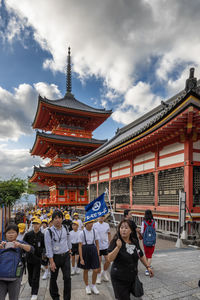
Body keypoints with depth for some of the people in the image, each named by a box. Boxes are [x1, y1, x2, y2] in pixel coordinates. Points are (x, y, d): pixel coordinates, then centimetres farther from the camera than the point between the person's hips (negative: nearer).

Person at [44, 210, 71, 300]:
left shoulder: (65, 228, -3)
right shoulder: (48, 231, -15)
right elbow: (48, 247, -13)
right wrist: (51, 262, -14)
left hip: (66, 256, 2)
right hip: (55, 257, -2)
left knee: (67, 278, 0)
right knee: (53, 278, 14)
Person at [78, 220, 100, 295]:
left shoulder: (94, 231, -3)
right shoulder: (82, 233, -12)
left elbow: (97, 243, 6)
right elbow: (80, 246, -9)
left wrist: (97, 253, 2)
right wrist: (81, 259, -10)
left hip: (93, 250, 3)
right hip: (85, 251, -2)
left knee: (95, 270, 3)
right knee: (86, 270, 12)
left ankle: (93, 286, 28)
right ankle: (87, 286, 35)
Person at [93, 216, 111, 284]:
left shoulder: (107, 225, 2)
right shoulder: (94, 225, -8)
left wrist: (109, 242, 10)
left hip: (106, 246, 3)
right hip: (97, 246, -2)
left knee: (108, 260, 2)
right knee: (99, 261, 6)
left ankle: (104, 273, 29)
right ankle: (99, 276, 25)